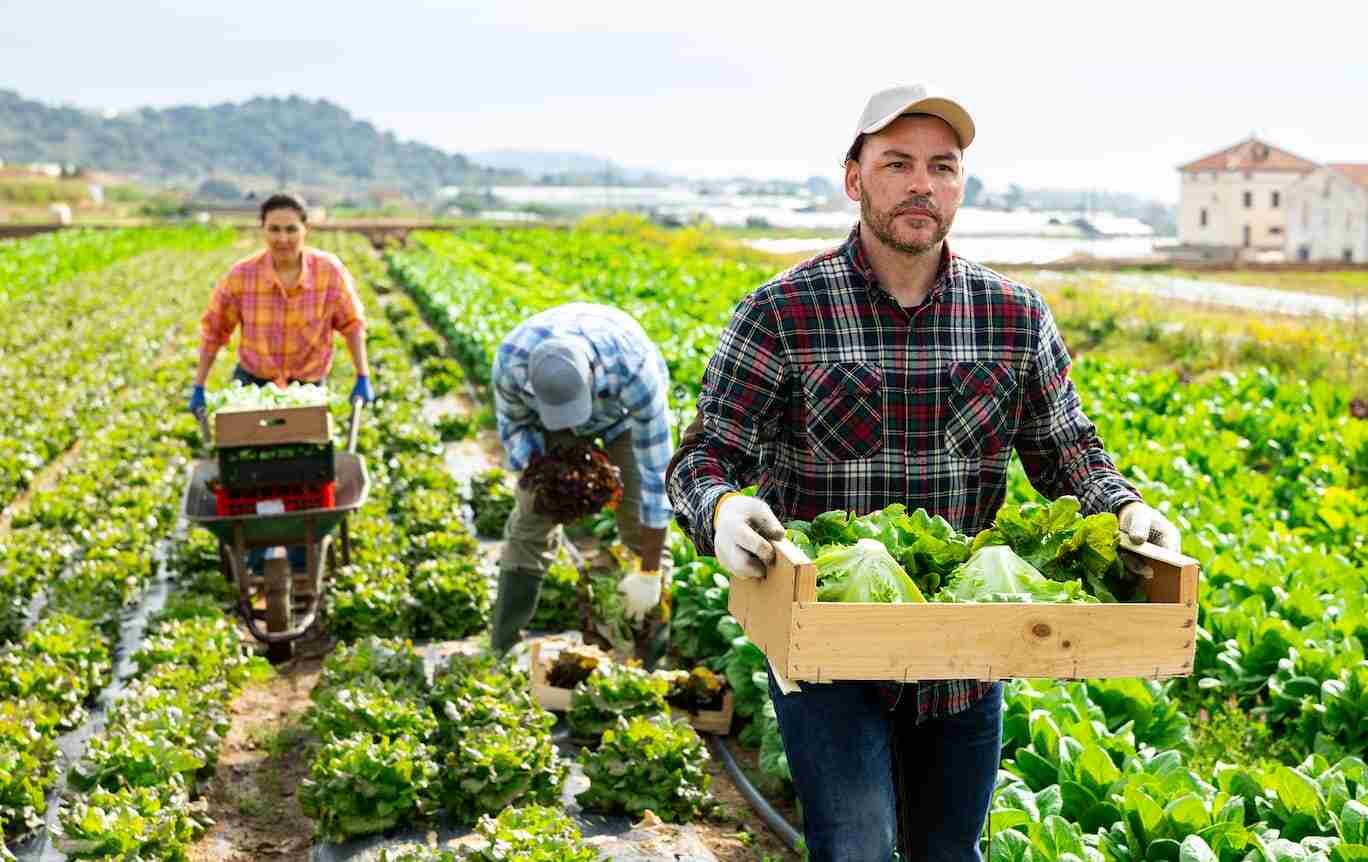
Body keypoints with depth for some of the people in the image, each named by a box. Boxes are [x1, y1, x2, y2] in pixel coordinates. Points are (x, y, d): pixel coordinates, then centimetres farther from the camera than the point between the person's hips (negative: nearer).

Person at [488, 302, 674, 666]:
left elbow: (657, 472, -38)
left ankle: (657, 655, 8)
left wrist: (649, 574, -32)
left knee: (640, 526, -9)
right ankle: (502, 653, 3)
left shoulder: (635, 373, -46)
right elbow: (513, 421, -15)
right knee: (531, 522, -5)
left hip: (624, 409, -2)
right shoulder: (512, 359, -40)